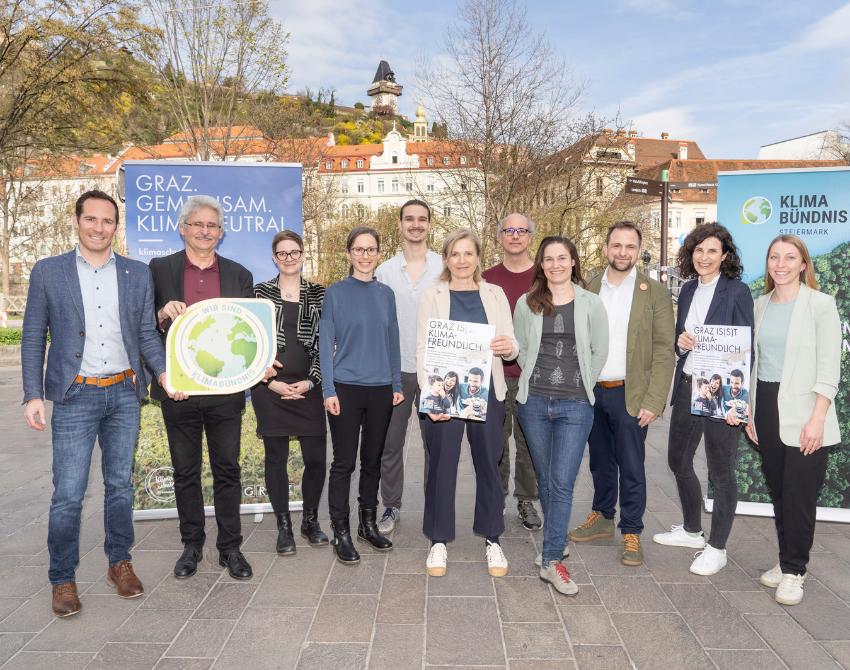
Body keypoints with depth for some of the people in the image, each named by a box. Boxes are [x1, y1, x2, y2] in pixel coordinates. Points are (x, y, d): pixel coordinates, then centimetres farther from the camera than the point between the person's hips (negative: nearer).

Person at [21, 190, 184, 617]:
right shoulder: (48, 272, 0)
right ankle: (62, 578, 18)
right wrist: (33, 395, -5)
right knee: (68, 494, 0)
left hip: (124, 393, 2)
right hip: (75, 395, -2)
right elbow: (33, 337, 1)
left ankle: (120, 564, 28)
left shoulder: (138, 274, 5)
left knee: (120, 484, 13)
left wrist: (164, 372, -10)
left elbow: (146, 333, 6)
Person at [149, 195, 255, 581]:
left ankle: (230, 547, 21)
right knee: (185, 472, 12)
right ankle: (191, 545, 28)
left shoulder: (239, 275, 7)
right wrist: (163, 314, -17)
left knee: (227, 470, 8)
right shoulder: (159, 270, 3)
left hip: (225, 390, 0)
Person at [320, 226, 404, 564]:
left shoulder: (386, 294, 7)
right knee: (344, 462, 1)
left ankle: (368, 523, 27)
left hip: (381, 390, 3)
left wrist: (397, 384, 7)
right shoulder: (335, 293, -2)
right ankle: (341, 532, 13)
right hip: (346, 388, -3)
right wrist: (329, 390, -10)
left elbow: (393, 341, 11)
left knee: (373, 460, 13)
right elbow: (326, 343, -4)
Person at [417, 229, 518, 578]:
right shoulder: (433, 295, 2)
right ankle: (439, 541, 21)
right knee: (442, 466, 5)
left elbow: (510, 344, 6)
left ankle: (492, 540, 25)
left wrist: (509, 347, -18)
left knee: (488, 465, 9)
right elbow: (422, 348, -2)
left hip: (486, 392, 2)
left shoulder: (494, 294, 7)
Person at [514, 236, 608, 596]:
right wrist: (536, 378, 7)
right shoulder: (527, 303, 4)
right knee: (545, 480, 12)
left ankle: (552, 560, 0)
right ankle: (557, 538, 31)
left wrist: (579, 386, 7)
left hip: (575, 406, -2)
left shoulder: (591, 304, 1)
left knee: (562, 483, -6)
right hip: (534, 402, 2)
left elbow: (599, 352, 6)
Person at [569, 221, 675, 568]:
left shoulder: (654, 292, -3)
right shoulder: (588, 289, 7)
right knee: (600, 462, 16)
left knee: (631, 468, 4)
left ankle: (631, 532, 19)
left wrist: (654, 402, -13)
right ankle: (602, 517, 33)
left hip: (630, 395, -3)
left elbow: (664, 351, -6)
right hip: (592, 393, 4)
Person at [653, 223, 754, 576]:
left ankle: (717, 547, 22)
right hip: (687, 387, 7)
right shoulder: (688, 289, 9)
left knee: (720, 472, 5)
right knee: (678, 460, 18)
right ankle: (692, 530, 38)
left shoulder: (737, 291, -9)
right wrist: (680, 342, -7)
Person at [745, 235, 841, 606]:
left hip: (803, 415, -4)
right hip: (766, 410, 5)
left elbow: (829, 369, -9)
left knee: (800, 495, -1)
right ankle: (787, 561, 26)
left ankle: (794, 570, 15)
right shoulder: (760, 305, 9)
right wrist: (750, 411, 11)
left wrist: (816, 420, -15)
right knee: (778, 491, 11)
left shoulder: (820, 304, -5)